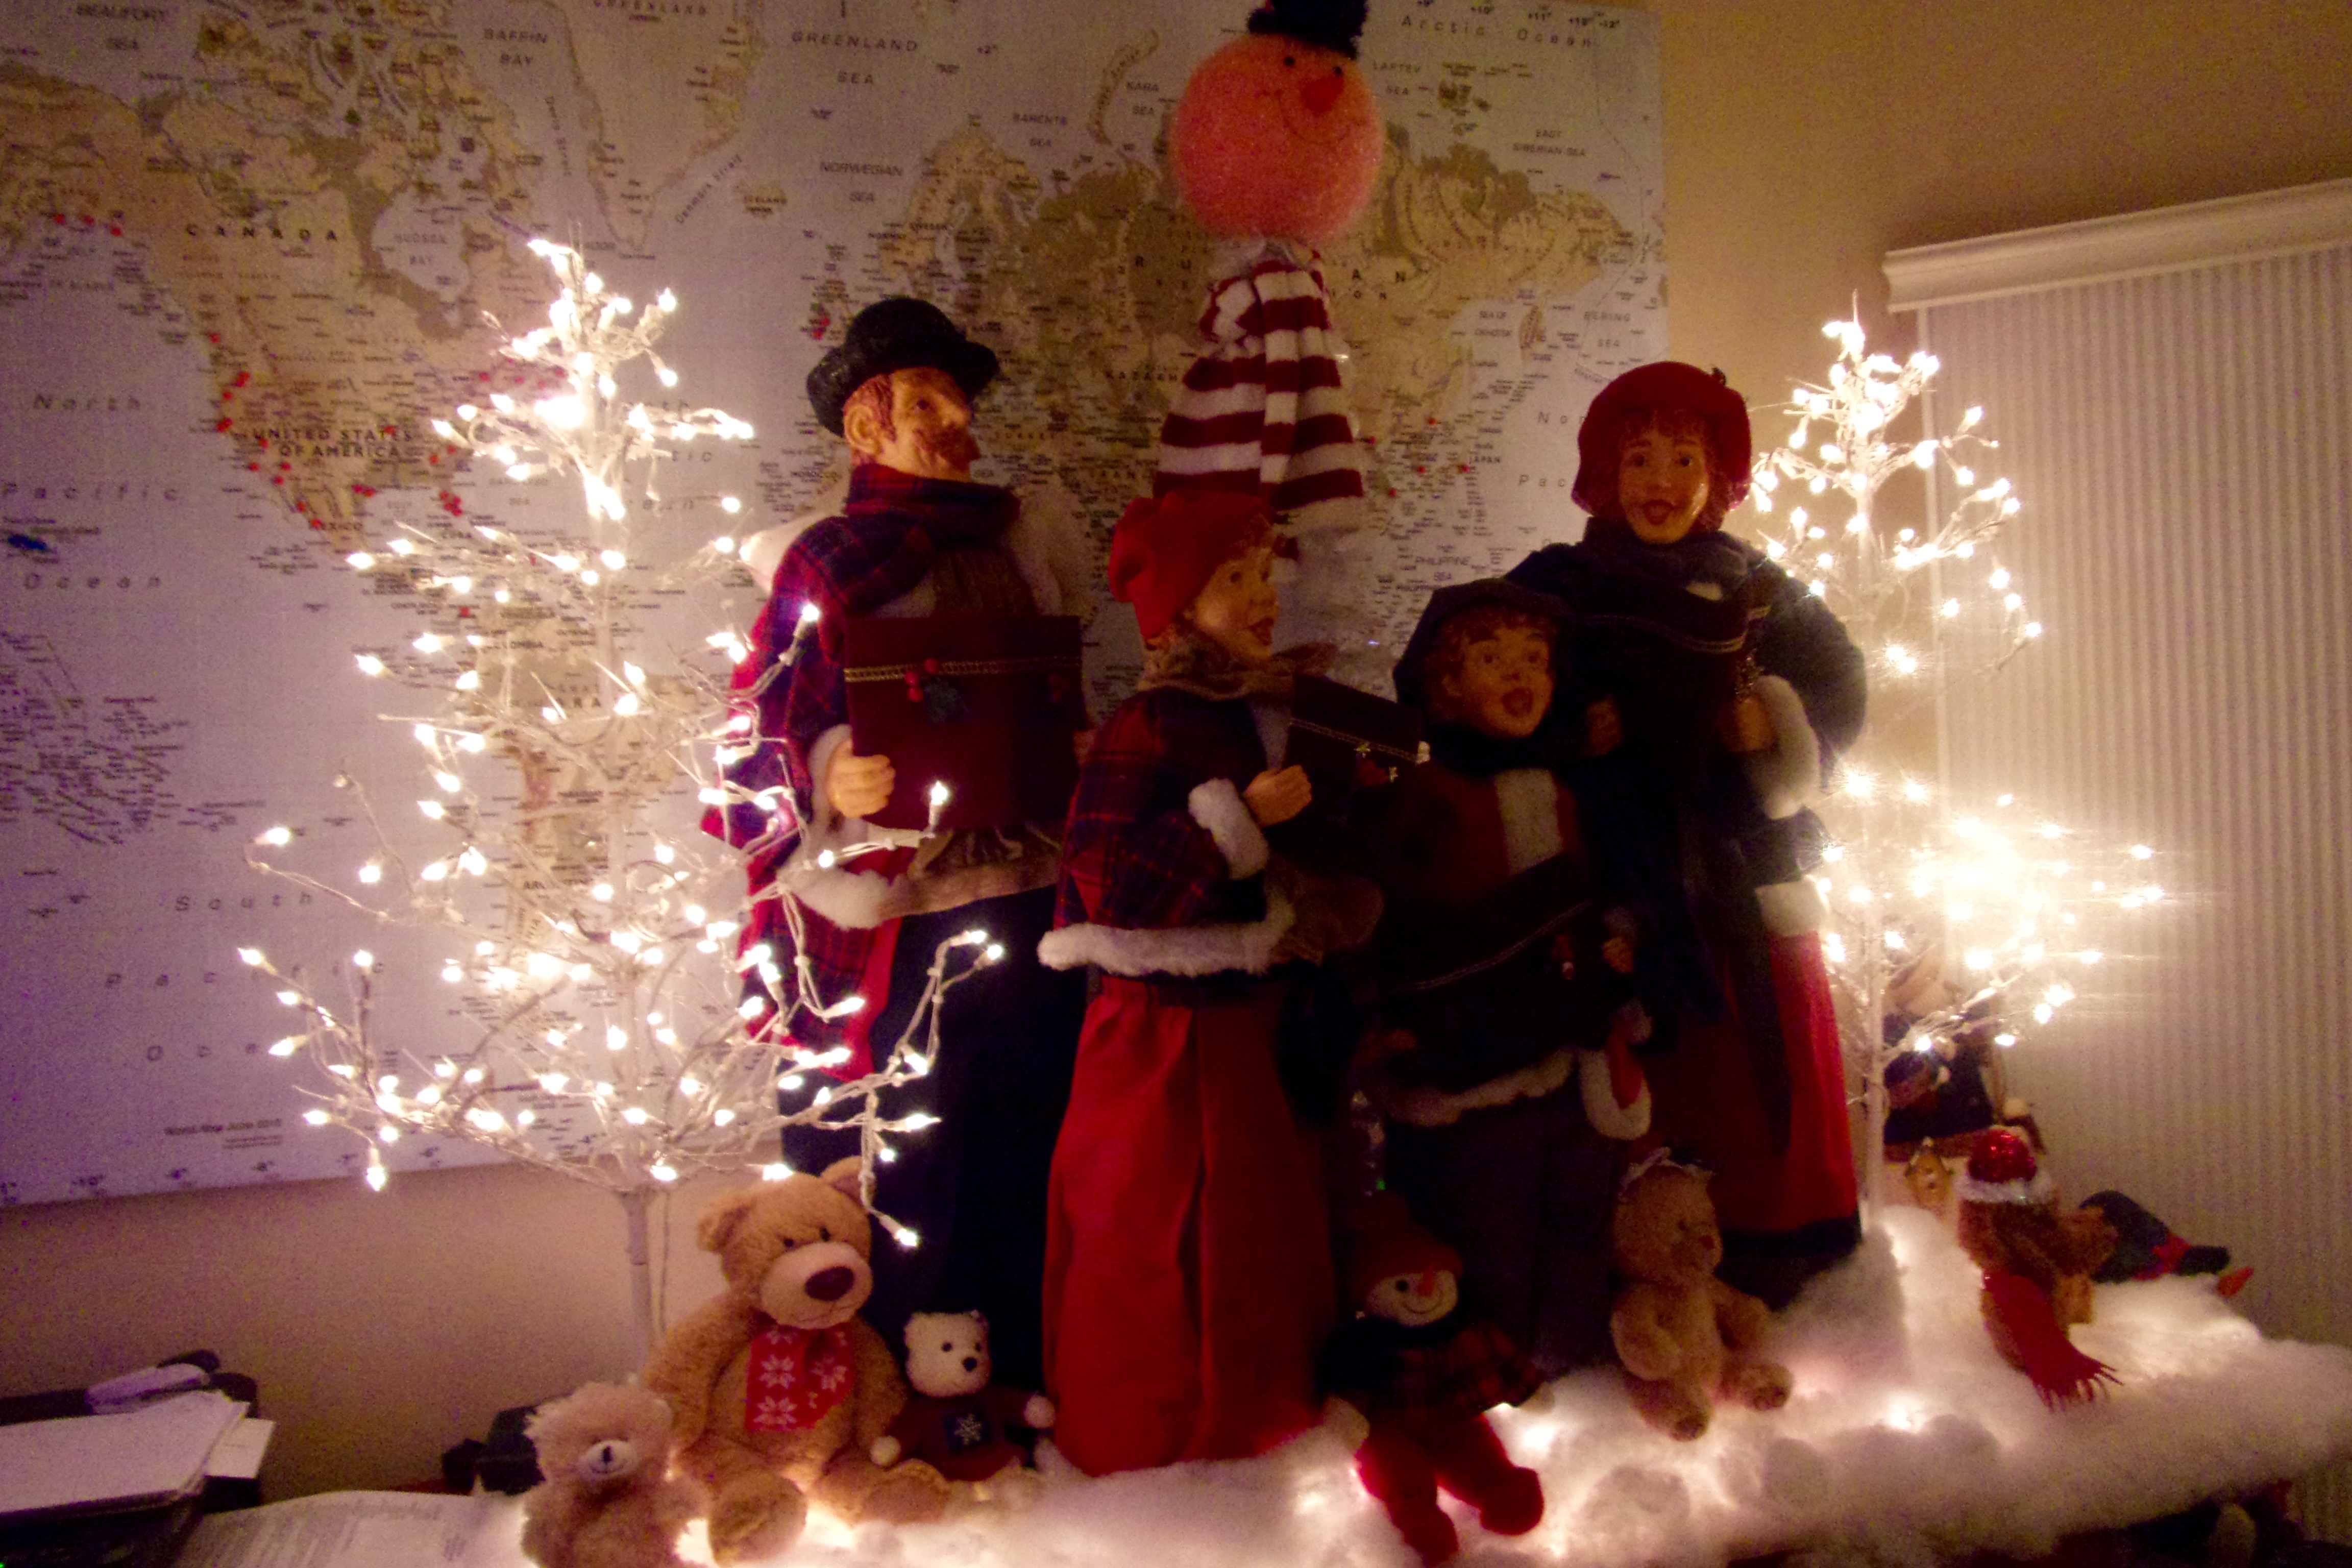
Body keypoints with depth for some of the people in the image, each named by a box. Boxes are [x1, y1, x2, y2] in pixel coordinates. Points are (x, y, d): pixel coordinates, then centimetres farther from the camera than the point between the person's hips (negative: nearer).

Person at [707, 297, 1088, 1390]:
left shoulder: (1015, 541, 15)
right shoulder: (819, 568, -2)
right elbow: (758, 755, -7)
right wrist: (831, 784, -25)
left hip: (1023, 910, 5)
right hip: (888, 933, -5)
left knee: (1024, 1165, 10)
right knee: (897, 1191, 1)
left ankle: (1025, 1390, 26)